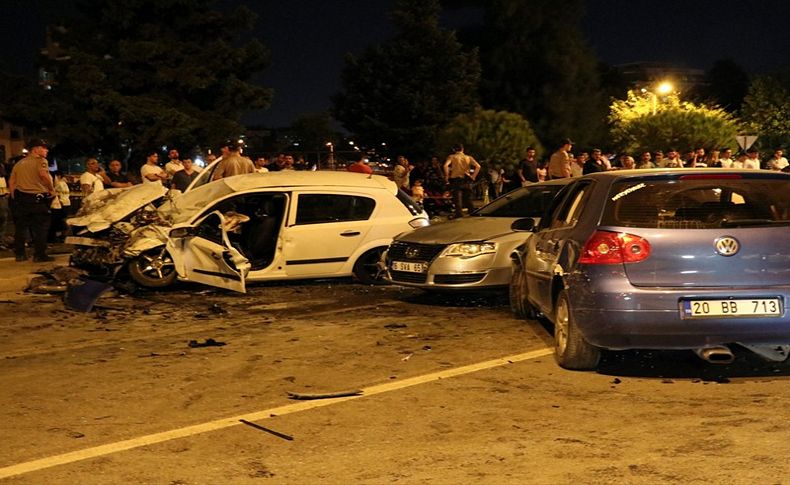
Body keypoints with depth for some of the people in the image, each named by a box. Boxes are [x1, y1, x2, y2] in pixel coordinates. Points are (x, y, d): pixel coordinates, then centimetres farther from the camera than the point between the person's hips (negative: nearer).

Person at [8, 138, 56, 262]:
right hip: (38, 198, -6)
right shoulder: (40, 161, -5)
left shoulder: (19, 163, 16)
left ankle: (19, 254, 12)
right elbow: (44, 174, -25)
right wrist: (52, 189, -14)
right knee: (40, 228, 0)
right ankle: (40, 255, -1)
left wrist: (14, 198, 17)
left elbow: (11, 182, 13)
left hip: (20, 197, 6)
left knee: (21, 227, 10)